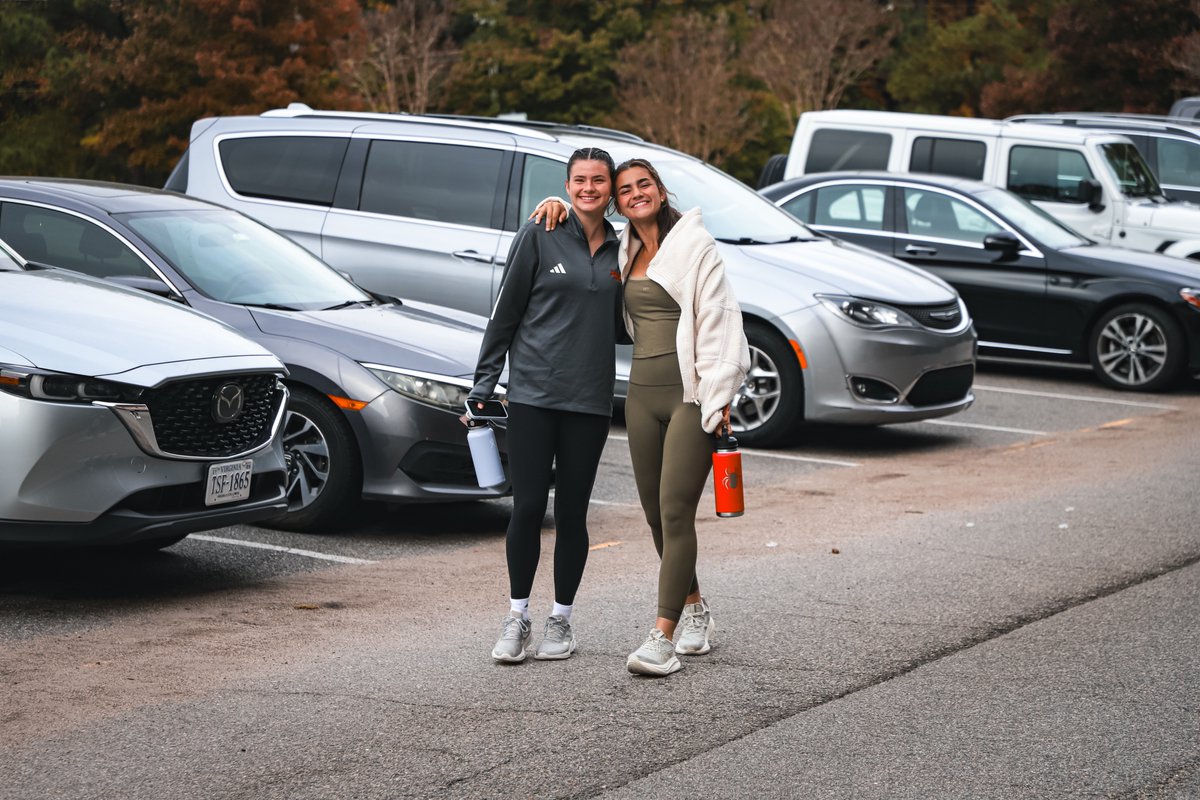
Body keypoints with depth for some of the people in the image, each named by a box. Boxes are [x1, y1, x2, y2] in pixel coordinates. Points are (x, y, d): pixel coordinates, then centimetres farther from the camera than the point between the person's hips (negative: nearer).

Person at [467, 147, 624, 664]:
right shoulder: (539, 237, -1)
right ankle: (517, 617, 9)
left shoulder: (619, 249, 10)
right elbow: (505, 313, 0)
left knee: (572, 512, 5)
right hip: (532, 393, -3)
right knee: (527, 507, -5)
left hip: (589, 399, 3)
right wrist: (483, 386, -3)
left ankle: (561, 620, 16)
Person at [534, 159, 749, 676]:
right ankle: (694, 612, 28)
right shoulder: (624, 250, 14)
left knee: (675, 511, -13)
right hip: (642, 392, 7)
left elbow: (716, 321, -10)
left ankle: (663, 637, -16)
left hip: (691, 393, -7)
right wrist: (560, 208, 10)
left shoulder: (694, 245, -5)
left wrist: (718, 397, -16)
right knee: (655, 513, 9)